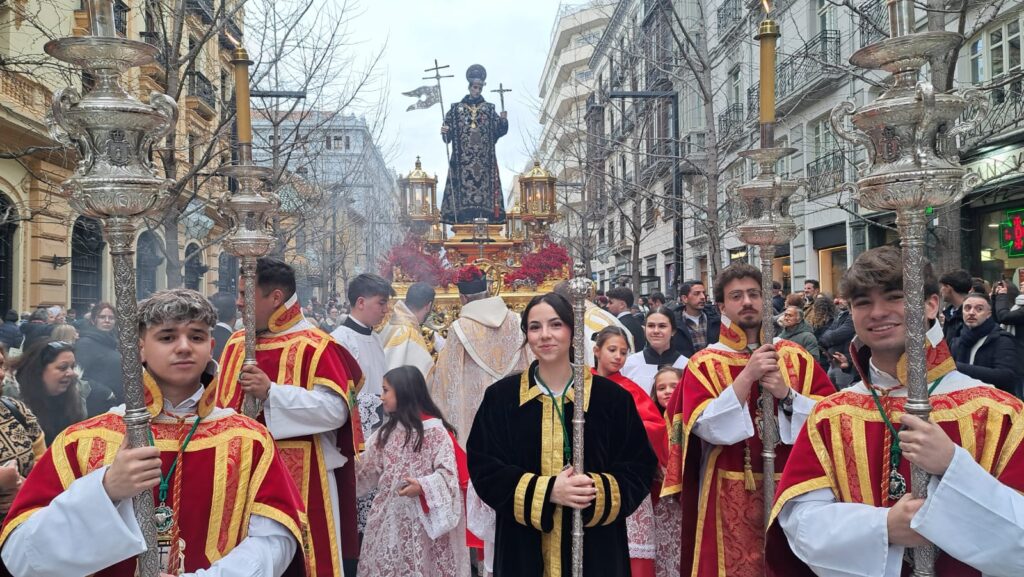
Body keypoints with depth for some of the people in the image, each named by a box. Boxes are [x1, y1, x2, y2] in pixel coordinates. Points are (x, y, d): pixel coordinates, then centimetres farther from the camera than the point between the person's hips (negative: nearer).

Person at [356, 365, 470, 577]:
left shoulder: (434, 430, -10)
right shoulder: (387, 431, 11)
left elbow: (448, 472, -15)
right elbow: (366, 469, 14)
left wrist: (422, 487, -27)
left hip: (422, 518, -6)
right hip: (390, 516, 6)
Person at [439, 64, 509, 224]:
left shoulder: (489, 109, 12)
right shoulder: (456, 109, 10)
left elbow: (499, 131, 4)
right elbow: (448, 135, 7)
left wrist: (503, 121, -15)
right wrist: (445, 131, -14)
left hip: (484, 160, 1)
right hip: (463, 159, -1)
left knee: (485, 185, -5)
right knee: (464, 186, -7)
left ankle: (485, 218, -4)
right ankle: (464, 219, -7)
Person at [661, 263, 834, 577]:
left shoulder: (796, 357, 5)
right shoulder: (704, 363, -3)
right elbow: (705, 427, -16)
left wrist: (786, 395, -16)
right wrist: (747, 376, -21)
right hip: (730, 495, -2)